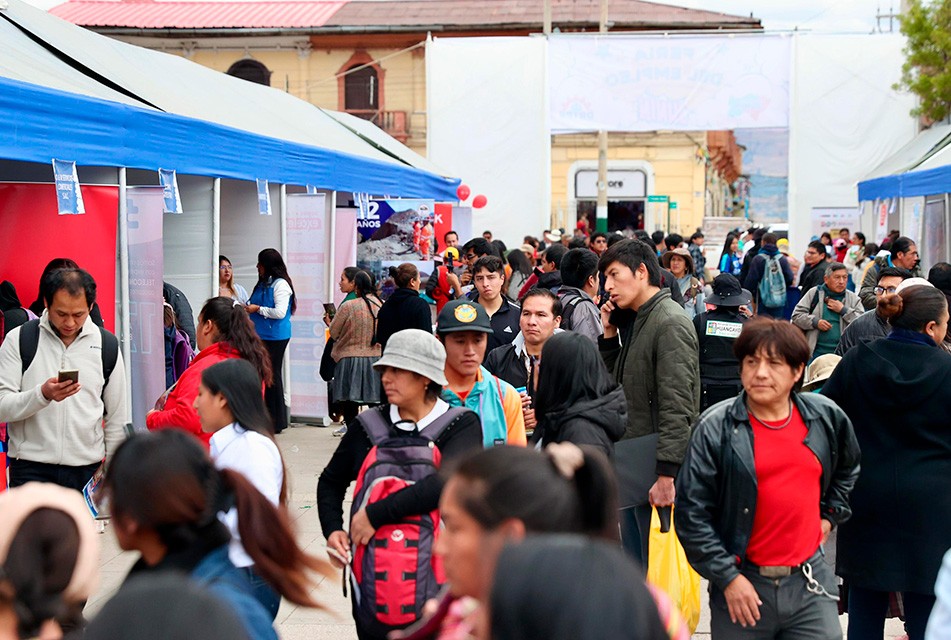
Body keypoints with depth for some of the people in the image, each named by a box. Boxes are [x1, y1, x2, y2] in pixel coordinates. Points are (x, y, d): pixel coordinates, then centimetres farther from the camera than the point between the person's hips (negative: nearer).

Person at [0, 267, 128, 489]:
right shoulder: (19, 339, 1)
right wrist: (43, 394, -22)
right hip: (31, 470, -1)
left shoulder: (107, 344, 6)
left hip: (87, 470, 1)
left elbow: (117, 419, 11)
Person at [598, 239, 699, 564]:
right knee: (633, 561, 19)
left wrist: (665, 473, -24)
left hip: (656, 469, -9)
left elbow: (677, 406, -22)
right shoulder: (633, 322, 14)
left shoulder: (670, 323, -16)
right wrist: (610, 335, 7)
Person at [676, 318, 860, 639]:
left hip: (809, 580, 3)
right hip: (742, 585, -2)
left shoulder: (826, 417, 4)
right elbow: (691, 514, -9)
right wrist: (728, 577, -11)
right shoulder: (715, 428, -8)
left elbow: (848, 468, 27)